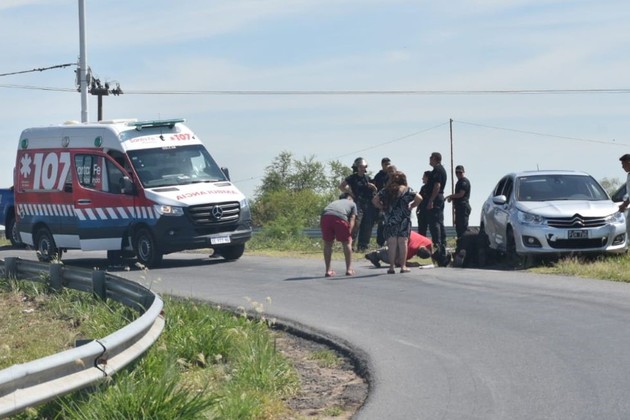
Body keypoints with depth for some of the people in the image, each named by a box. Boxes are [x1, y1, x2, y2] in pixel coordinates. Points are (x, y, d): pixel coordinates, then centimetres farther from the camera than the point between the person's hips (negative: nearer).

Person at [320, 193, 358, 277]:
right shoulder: (352, 204, 32)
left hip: (325, 216, 3)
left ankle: (328, 270, 15)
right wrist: (348, 232, 8)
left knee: (327, 244, 17)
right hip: (340, 217, -3)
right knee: (346, 242, 15)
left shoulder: (334, 202, 41)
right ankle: (349, 269, 16)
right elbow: (352, 219, 15)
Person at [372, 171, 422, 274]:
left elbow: (375, 200, 0)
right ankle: (403, 266, 2)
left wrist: (383, 208, 7)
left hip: (389, 220, 1)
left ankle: (392, 267, 0)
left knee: (391, 243, 2)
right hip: (404, 220, -1)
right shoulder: (407, 190, 3)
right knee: (403, 242, 3)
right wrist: (411, 206, 5)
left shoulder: (386, 190, 7)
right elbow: (419, 198, -7)